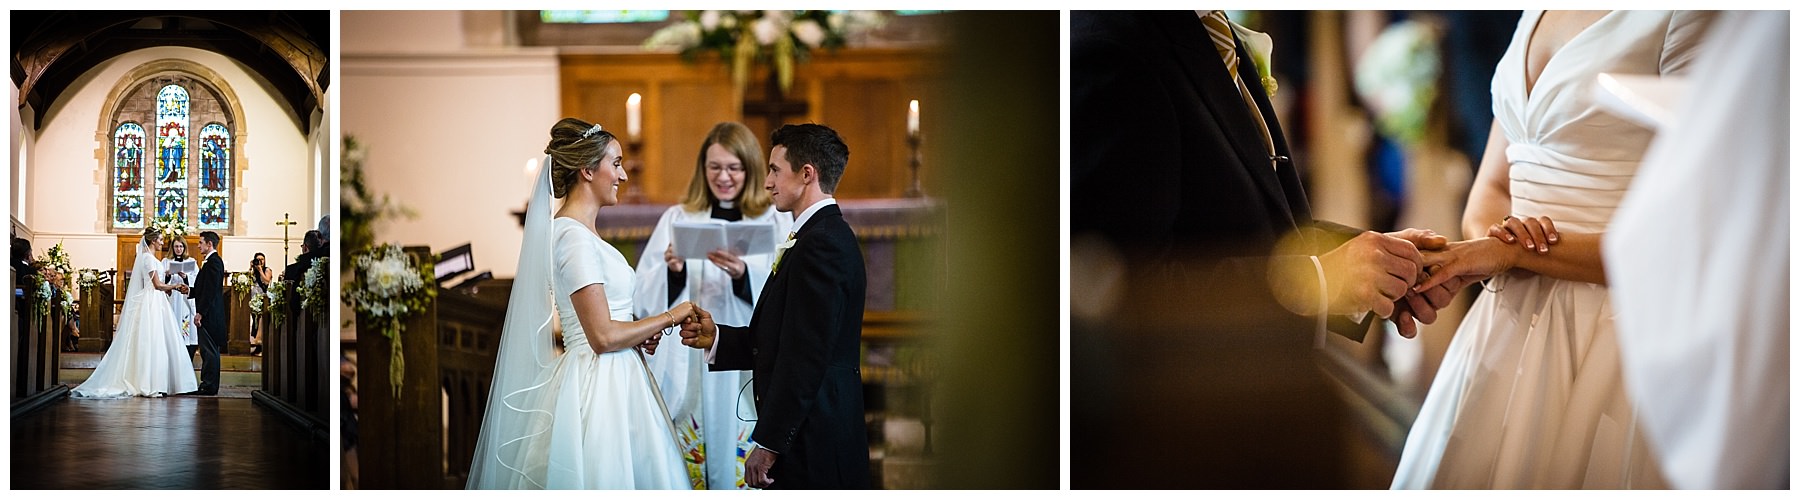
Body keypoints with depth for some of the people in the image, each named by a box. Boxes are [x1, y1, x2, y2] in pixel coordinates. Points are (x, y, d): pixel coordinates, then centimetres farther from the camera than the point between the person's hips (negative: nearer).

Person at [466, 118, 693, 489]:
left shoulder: (579, 231, 13)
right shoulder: (574, 236, -16)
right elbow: (603, 336, -20)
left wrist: (639, 334, 8)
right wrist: (669, 317, -9)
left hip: (611, 384, 10)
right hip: (597, 388, -10)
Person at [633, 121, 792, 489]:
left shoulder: (777, 223, 4)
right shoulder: (677, 219, 9)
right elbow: (644, 300, 2)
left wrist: (745, 275, -23)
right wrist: (671, 272, -17)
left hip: (749, 370, -1)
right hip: (689, 369, 2)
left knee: (747, 471, 0)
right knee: (691, 471, 3)